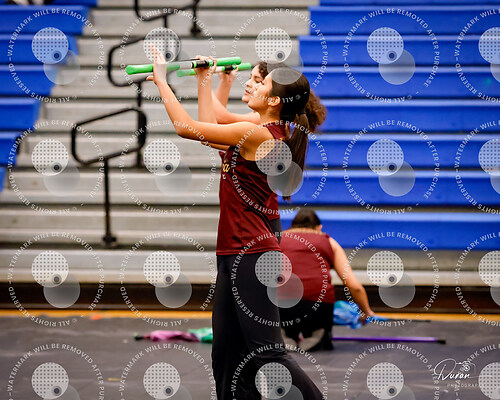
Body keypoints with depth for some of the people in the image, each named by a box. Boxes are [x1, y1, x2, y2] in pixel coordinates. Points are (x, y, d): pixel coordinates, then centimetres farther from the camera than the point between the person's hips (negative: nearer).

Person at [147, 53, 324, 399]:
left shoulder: (256, 134, -16)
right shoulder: (272, 136, 12)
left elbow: (186, 127, -13)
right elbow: (208, 132, 24)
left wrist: (162, 80, -2)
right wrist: (204, 82, 25)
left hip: (250, 254, -10)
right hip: (235, 254, 10)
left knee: (267, 352, -11)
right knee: (228, 357, 11)